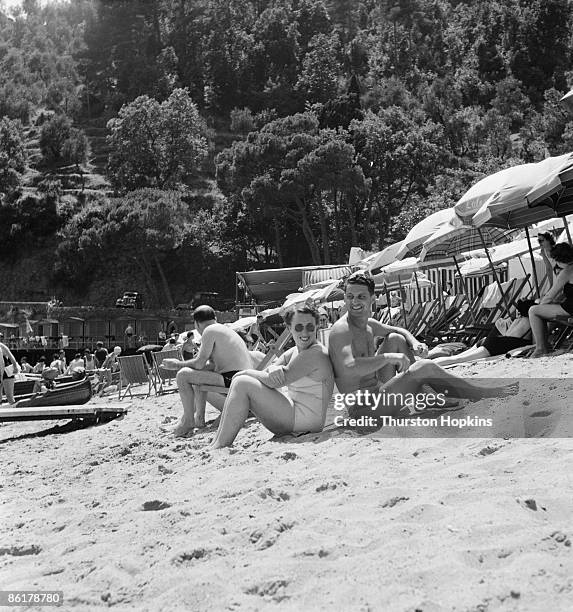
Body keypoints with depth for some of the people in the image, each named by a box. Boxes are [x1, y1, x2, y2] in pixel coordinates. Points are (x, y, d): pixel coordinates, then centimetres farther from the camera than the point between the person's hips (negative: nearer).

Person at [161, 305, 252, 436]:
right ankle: (199, 418, 31)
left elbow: (199, 364, -13)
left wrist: (177, 364, 3)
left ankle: (188, 422, -9)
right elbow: (213, 365, 21)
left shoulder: (209, 331, -8)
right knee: (198, 374, 31)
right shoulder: (223, 329, 21)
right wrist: (184, 364, 23)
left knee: (183, 375, -11)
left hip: (231, 379, -10)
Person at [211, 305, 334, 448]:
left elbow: (274, 381, -19)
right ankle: (215, 444, 4)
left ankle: (221, 447, -13)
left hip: (306, 419, -10)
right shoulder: (293, 352, 14)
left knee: (242, 384, -14)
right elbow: (268, 374, 5)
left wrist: (247, 373, -3)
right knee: (239, 382, 8)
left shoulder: (316, 354, -16)